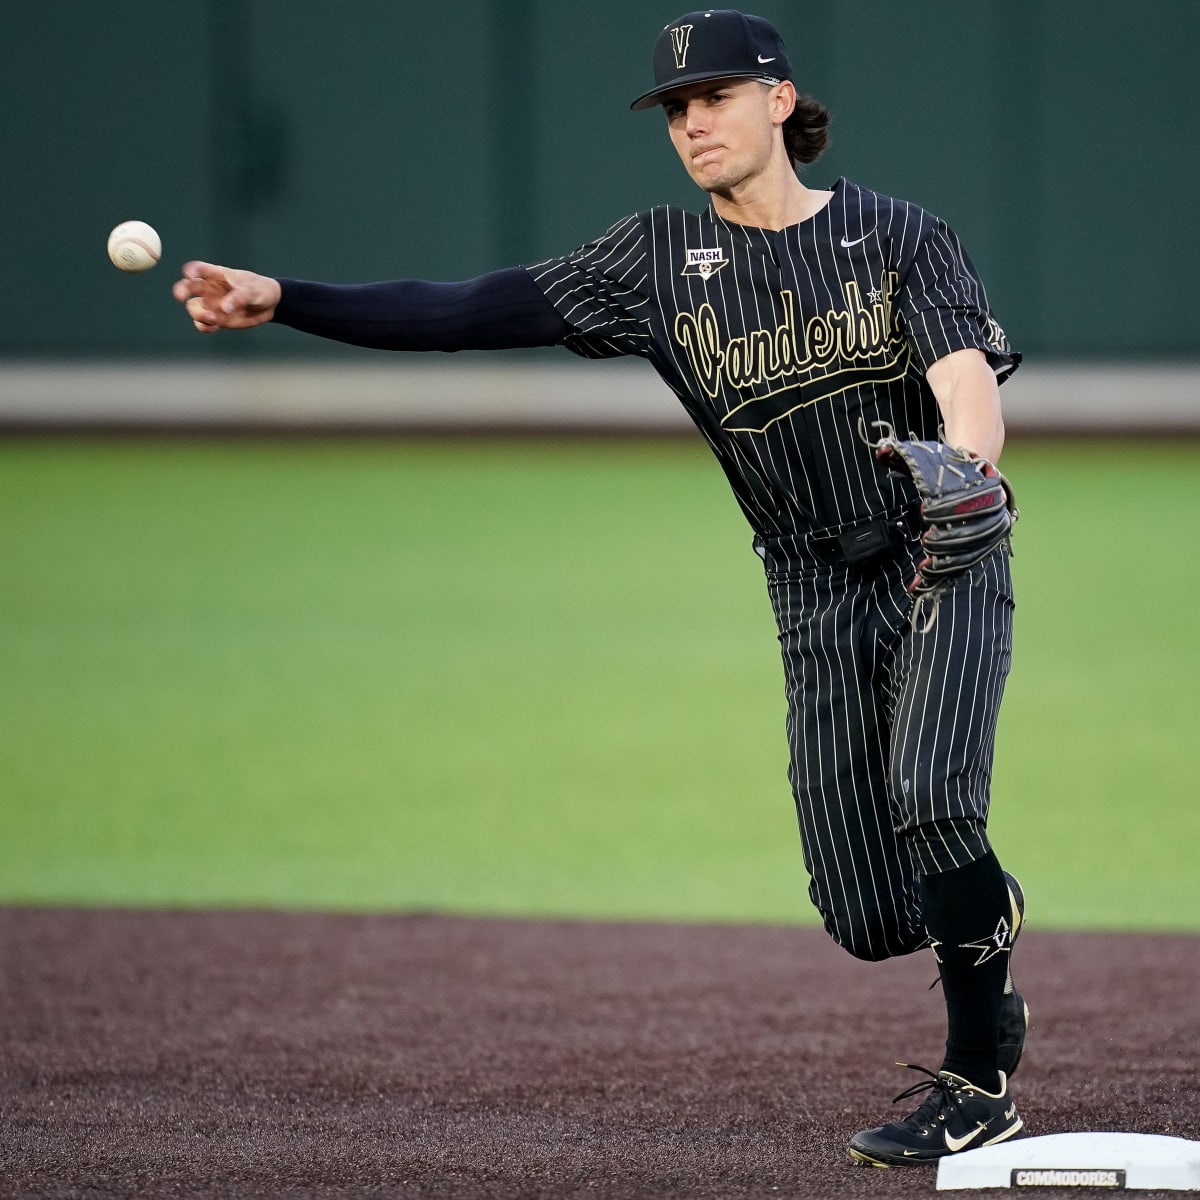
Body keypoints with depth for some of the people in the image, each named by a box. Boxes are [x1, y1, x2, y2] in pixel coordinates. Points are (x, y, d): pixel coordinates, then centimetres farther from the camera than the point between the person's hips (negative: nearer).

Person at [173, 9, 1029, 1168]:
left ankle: (979, 1083, -12)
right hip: (819, 602, 3)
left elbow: (968, 378, -20)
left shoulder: (899, 236, -4)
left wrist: (966, 473, -44)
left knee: (928, 796, -28)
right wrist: (279, 301, -14)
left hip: (945, 565, -3)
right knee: (867, 917, -2)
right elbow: (474, 312, -3)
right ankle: (983, 908, 34)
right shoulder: (661, 258, 3)